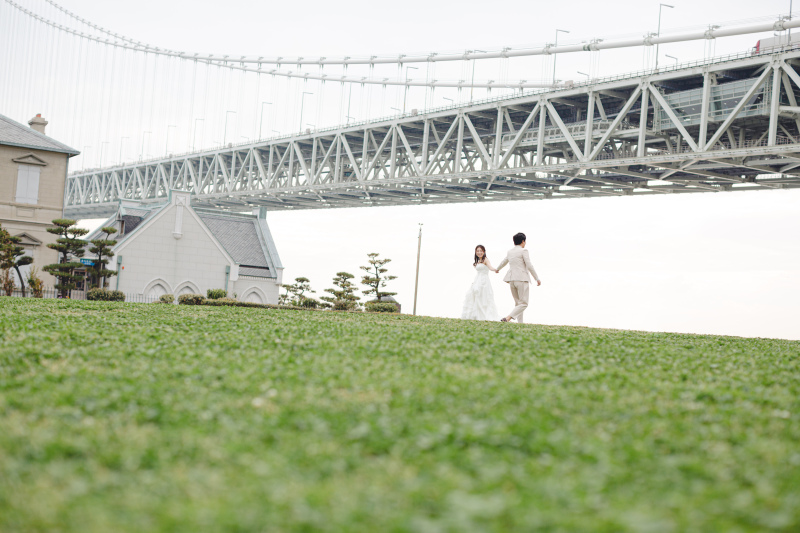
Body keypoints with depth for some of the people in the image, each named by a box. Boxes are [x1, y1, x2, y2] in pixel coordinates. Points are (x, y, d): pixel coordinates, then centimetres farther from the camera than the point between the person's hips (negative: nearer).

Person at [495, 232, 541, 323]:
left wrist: (497, 269, 53)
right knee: (524, 304, -5)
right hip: (522, 279, -7)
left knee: (517, 303, 14)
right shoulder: (523, 251, -5)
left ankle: (520, 323, 6)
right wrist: (537, 278, -4)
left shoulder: (510, 252, 14)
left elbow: (504, 262, 32)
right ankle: (507, 318, -23)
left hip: (511, 280, 7)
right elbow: (529, 266, -11)